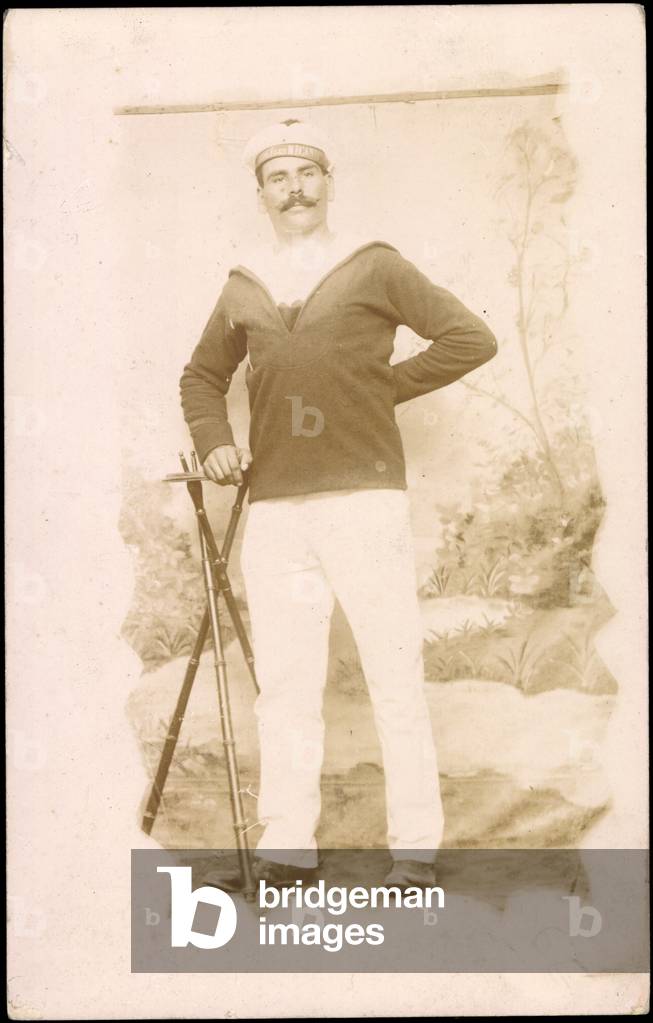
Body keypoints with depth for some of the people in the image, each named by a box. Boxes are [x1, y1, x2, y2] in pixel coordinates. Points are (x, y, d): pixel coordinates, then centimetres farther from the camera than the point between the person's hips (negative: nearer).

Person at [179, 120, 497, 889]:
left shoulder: (374, 267, 5)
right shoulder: (242, 288, 15)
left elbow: (471, 338, 2)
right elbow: (201, 377, 28)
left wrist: (388, 385, -1)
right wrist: (213, 442, 10)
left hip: (365, 498, -3)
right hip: (272, 508, 3)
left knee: (394, 675, -1)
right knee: (283, 682, 4)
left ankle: (415, 848, 7)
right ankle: (286, 848, 12)